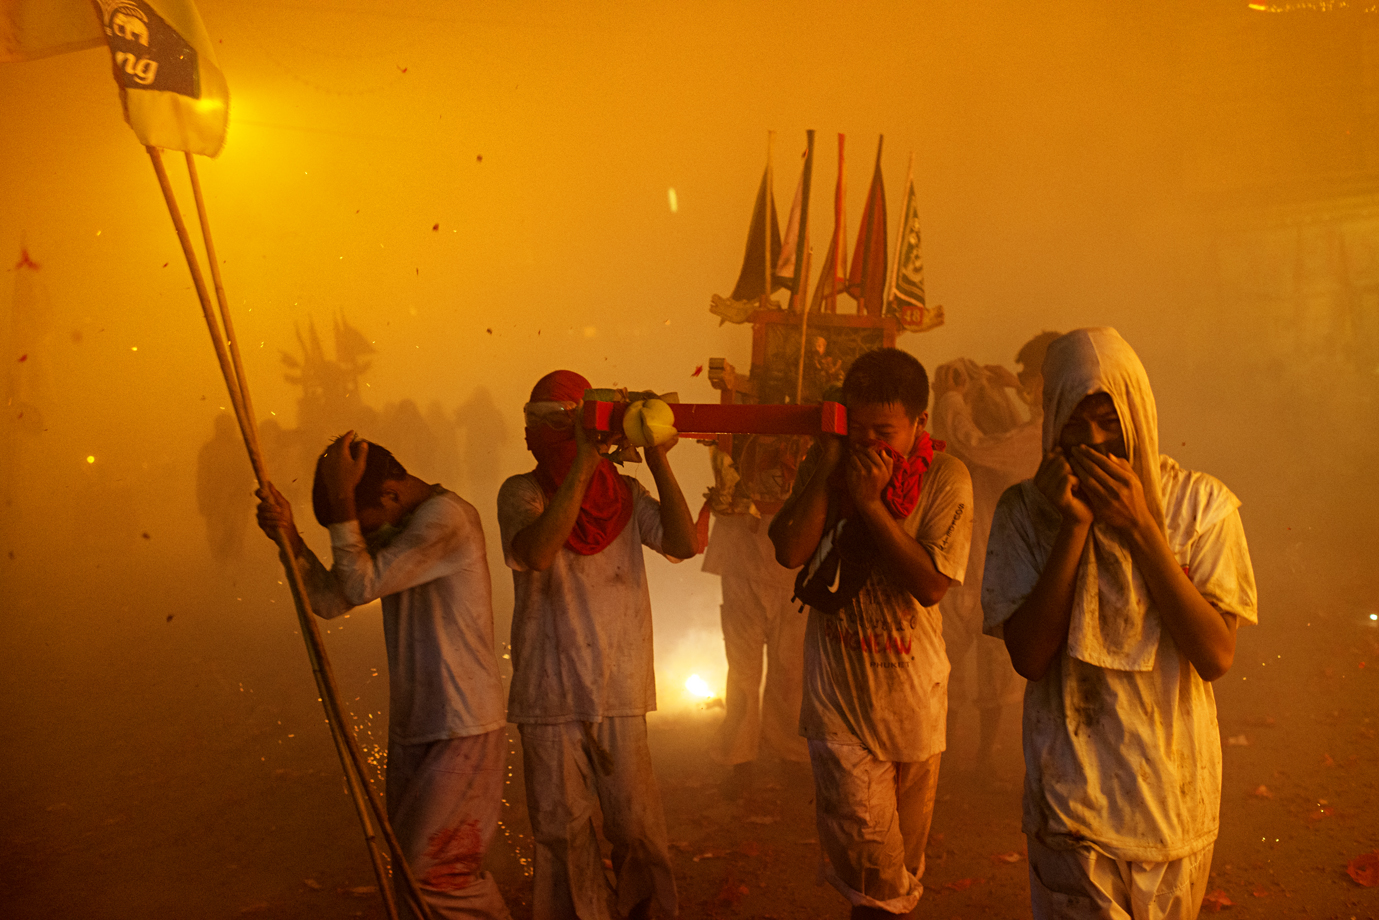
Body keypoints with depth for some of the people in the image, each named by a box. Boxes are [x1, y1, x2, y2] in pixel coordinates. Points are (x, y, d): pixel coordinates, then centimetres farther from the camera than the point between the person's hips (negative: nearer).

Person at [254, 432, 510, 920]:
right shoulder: (391, 529, 11)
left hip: (464, 732, -9)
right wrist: (290, 537, -12)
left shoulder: (446, 516, -17)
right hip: (412, 729, 9)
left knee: (429, 871, -5)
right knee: (411, 867, 13)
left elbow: (363, 584, -24)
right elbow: (331, 599, 3)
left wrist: (341, 497, -21)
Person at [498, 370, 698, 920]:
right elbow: (537, 551, -24)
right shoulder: (522, 493, -3)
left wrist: (659, 462, -17)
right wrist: (582, 464, -28)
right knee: (561, 828, 8)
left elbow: (683, 544, -10)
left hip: (620, 690, 2)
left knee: (635, 824, 3)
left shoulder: (625, 494, 4)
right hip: (549, 694, -1)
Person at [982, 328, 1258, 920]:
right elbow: (1028, 656, -13)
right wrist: (1075, 526, -19)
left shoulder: (1201, 504, -5)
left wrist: (1139, 527, -19)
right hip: (1073, 791, -1)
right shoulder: (1025, 511, -5)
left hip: (1174, 788, 1)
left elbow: (1217, 656, -13)